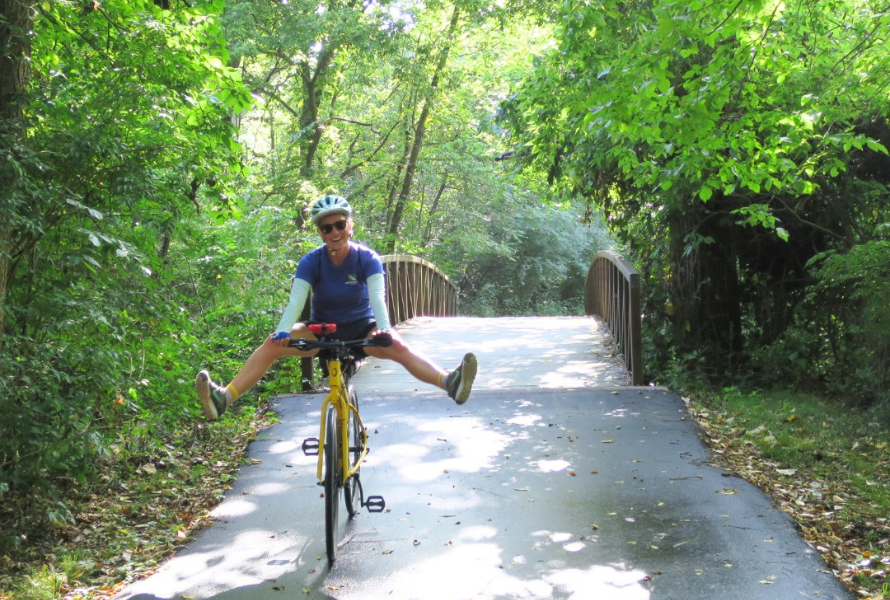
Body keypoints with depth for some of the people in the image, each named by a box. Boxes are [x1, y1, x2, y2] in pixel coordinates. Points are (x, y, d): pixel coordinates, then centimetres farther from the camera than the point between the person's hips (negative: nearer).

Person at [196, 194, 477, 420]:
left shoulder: (367, 258, -15)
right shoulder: (311, 261, -14)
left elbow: (377, 296, -29)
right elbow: (296, 300, -27)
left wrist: (384, 329, -48)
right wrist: (283, 331, -46)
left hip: (361, 329, -1)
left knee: (398, 347, -31)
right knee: (273, 343, -24)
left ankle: (450, 382, -47)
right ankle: (223, 398, -35)